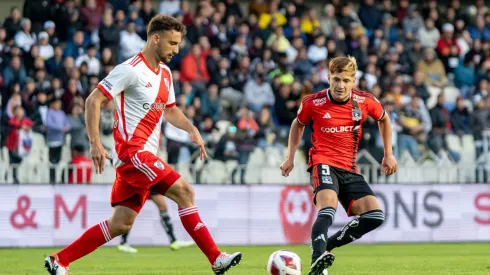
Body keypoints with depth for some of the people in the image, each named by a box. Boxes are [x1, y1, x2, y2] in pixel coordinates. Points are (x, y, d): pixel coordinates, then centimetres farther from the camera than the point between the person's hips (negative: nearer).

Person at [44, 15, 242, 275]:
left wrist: (191, 129, 11)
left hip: (144, 155, 9)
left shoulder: (165, 73, 15)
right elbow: (93, 101, -14)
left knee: (121, 224, 6)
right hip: (133, 150, -9)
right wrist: (95, 143, -20)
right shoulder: (131, 70, -12)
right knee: (184, 192, -14)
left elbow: (169, 109, 30)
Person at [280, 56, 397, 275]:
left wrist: (388, 154, 18)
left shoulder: (365, 101, 0)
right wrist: (290, 157, 12)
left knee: (375, 215, -13)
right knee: (328, 205, -35)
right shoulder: (313, 103, -5)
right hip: (323, 163, -4)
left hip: (349, 169, 4)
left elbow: (383, 119, 21)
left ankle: (325, 247, -6)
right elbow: (298, 124, 17)